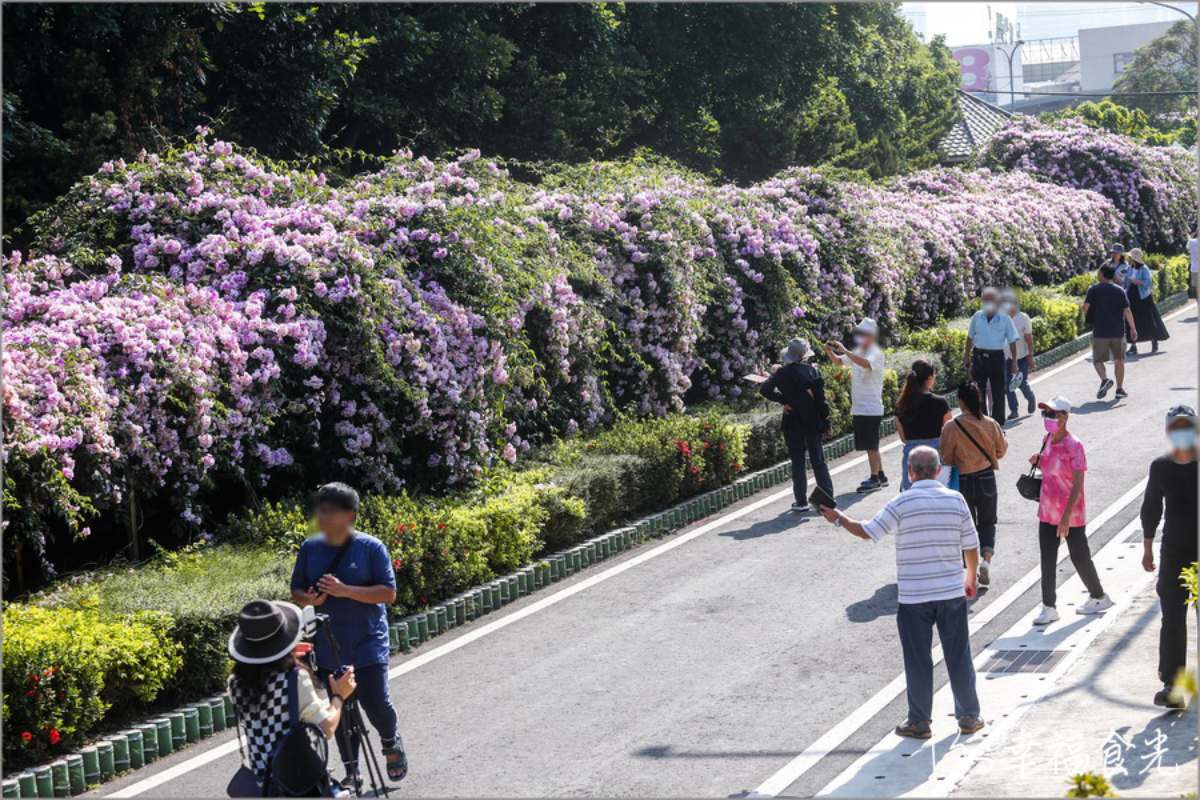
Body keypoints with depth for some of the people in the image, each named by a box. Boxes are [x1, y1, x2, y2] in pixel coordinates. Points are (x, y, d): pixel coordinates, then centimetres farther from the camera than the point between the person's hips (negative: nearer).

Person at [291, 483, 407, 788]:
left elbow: (388, 592, -12)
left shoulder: (371, 548, -9)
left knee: (375, 703, -8)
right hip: (329, 647, 4)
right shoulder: (310, 549, 2)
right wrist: (309, 599, -14)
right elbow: (296, 591, 11)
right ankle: (352, 774, 22)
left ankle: (392, 744, 25)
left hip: (368, 645, -4)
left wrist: (345, 591, -23)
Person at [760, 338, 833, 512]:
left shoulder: (782, 373, -4)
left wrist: (783, 400, -7)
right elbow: (820, 396, -7)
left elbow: (765, 389, -13)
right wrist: (825, 421, -1)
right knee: (818, 460, 8)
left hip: (792, 423, 0)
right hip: (812, 421, 0)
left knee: (797, 462, 5)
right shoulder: (812, 370, -6)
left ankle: (801, 501, 4)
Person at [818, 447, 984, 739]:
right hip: (951, 592, 2)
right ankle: (969, 717, 20)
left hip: (914, 596, -2)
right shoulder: (955, 500, -2)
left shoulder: (902, 503, -11)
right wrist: (971, 579, 20)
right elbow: (971, 546, 4)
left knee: (918, 660, 7)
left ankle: (920, 722, 14)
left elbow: (867, 532, -7)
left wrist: (839, 519, 10)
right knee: (958, 656, 12)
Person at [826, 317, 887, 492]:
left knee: (871, 445, -5)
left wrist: (845, 351, -37)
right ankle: (880, 476, 23)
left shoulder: (876, 354, -11)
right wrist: (830, 351, -7)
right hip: (859, 408, 8)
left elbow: (866, 363, -32)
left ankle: (874, 479, -1)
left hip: (871, 408, -8)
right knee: (870, 445, 14)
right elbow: (837, 360, 14)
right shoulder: (857, 353, 13)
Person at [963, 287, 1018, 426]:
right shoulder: (977, 317, 2)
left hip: (997, 357, -2)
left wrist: (1014, 361, 0)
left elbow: (1012, 341, 2)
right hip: (979, 356, 2)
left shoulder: (1005, 319, -4)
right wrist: (967, 357, 16)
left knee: (998, 394, 4)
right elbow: (970, 338, 14)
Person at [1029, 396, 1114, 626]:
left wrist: (1066, 516, -26)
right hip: (1047, 512, 7)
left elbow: (1078, 485, -22)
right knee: (1047, 560, 5)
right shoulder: (1047, 441, 3)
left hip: (1071, 514, -7)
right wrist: (1038, 461, -2)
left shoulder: (1074, 446, -20)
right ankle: (1049, 607, 10)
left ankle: (1099, 597, 29)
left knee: (1079, 557, 8)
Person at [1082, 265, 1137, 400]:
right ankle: (1120, 388, 14)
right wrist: (1133, 329, 3)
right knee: (1119, 360, 14)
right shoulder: (1120, 291, 3)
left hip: (1100, 332, -2)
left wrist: (1084, 318, 8)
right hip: (1118, 332, 2)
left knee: (1097, 360, 6)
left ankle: (1105, 379, -21)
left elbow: (1086, 307, -12)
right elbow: (1127, 311, -1)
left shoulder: (1094, 290, -3)